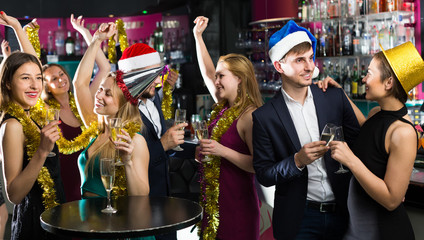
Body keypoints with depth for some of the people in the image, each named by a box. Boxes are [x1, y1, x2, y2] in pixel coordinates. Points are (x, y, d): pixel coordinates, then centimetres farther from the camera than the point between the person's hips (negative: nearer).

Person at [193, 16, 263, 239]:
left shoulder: (248, 116, -16)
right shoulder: (222, 106, 8)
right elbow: (207, 72, 20)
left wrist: (223, 151, -27)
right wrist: (198, 36, 18)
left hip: (236, 203, -8)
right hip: (213, 200, 8)